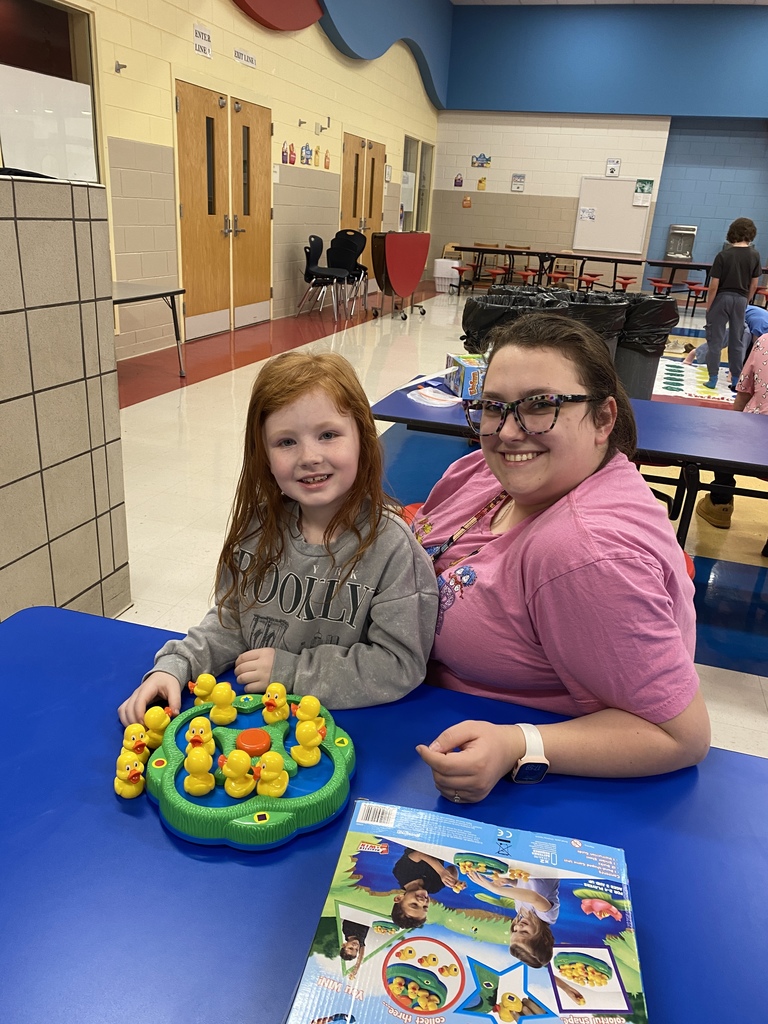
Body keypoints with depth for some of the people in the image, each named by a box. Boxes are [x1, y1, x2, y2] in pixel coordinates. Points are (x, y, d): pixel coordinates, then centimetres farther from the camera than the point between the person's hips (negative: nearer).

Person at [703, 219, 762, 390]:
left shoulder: (723, 255, -13)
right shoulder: (755, 255, -2)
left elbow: (714, 286, -13)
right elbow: (754, 284, 4)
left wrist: (708, 307, -4)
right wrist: (746, 301, 18)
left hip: (722, 298, -3)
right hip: (740, 300, 3)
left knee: (715, 339, 4)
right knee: (736, 340, 12)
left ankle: (713, 379, 4)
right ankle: (736, 379, 15)